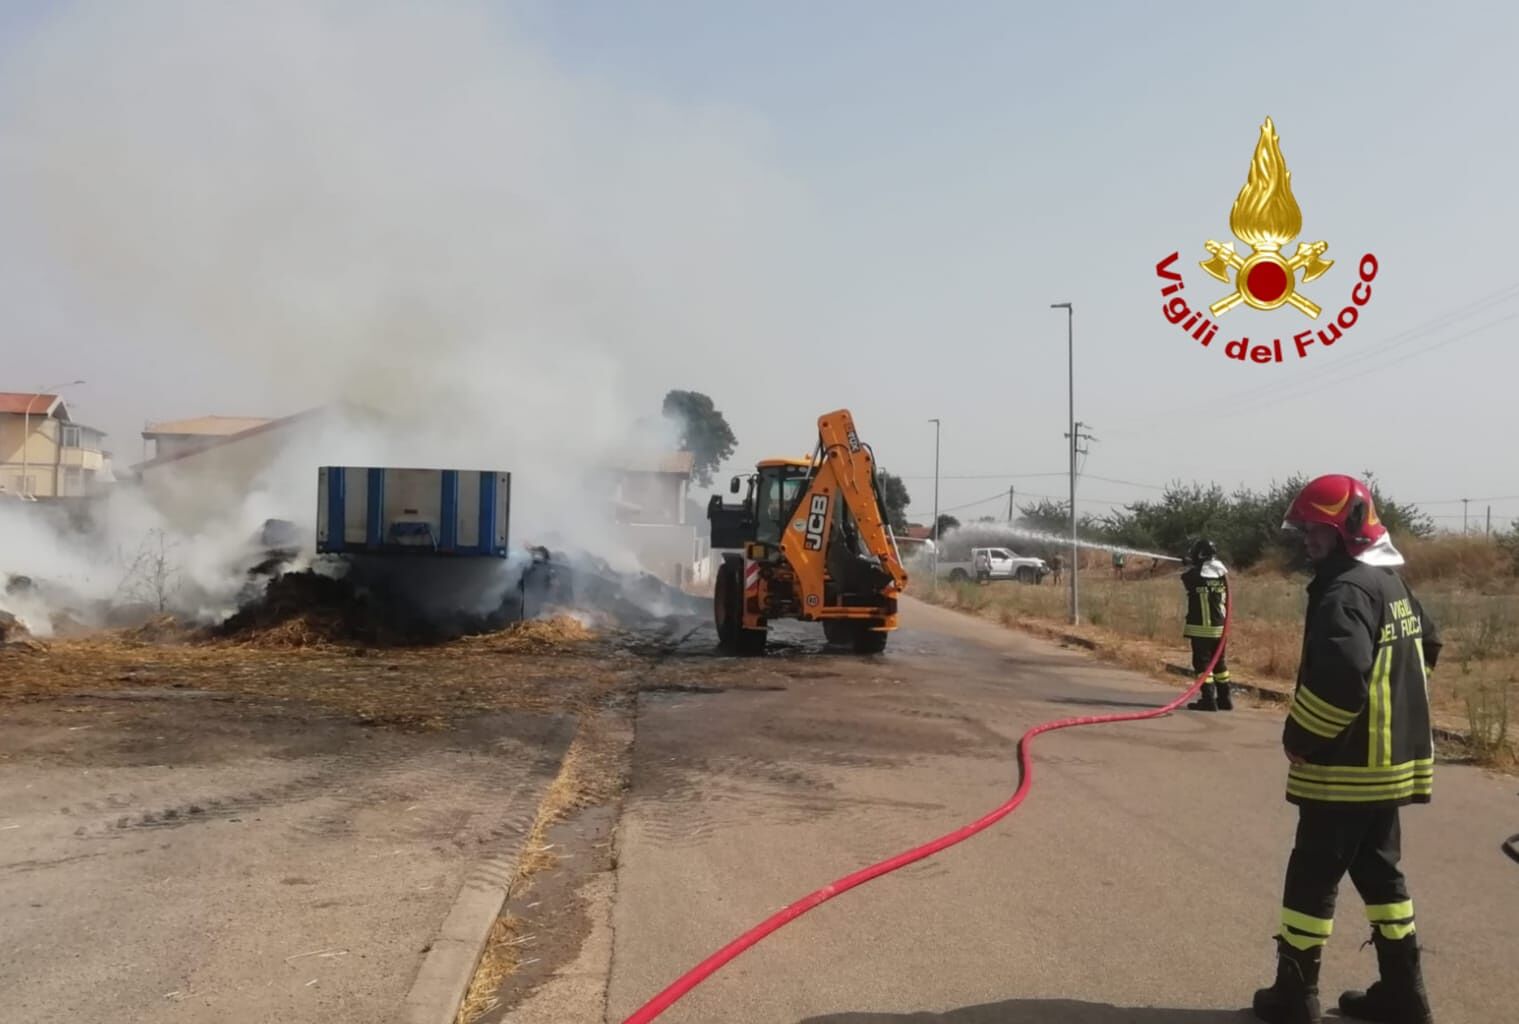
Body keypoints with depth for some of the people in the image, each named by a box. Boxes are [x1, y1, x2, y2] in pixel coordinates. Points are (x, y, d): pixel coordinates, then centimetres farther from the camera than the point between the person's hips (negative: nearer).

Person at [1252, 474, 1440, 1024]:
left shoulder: (1347, 591, -21)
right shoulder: (1391, 583, 11)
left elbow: (1340, 678, -32)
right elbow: (1426, 645, 27)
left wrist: (1299, 736, -18)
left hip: (1347, 766, -10)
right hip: (1390, 762, 10)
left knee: (1312, 876, 0)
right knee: (1378, 869, 17)